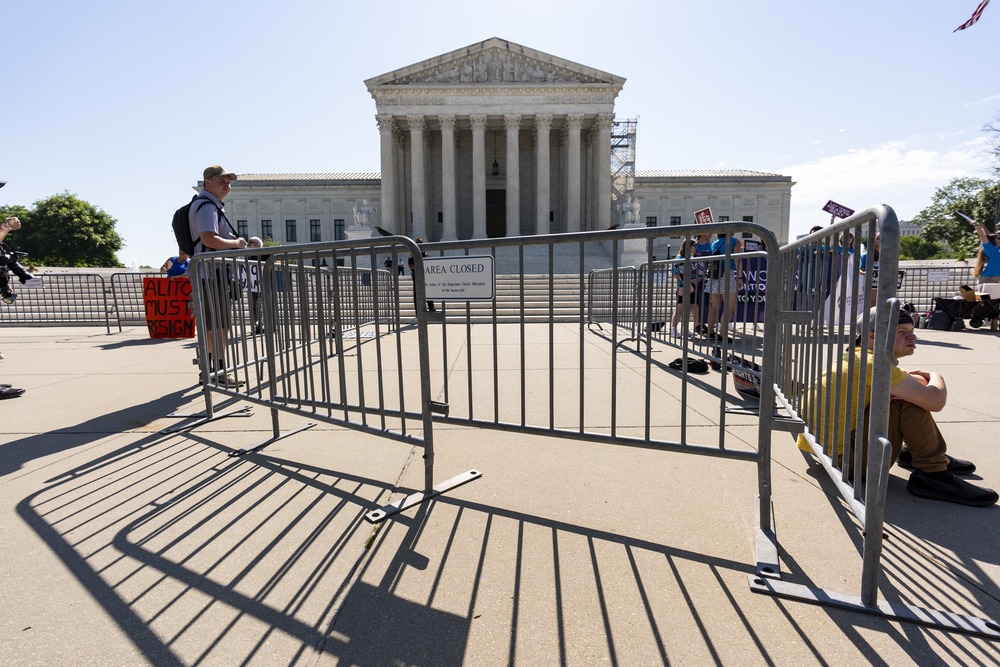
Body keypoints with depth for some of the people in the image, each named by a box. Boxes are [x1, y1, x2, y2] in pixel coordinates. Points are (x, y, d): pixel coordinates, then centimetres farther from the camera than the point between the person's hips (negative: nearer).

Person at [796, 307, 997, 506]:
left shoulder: (856, 357, 10)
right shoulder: (870, 362, -19)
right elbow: (935, 401, -22)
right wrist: (935, 377, -1)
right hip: (840, 456, -10)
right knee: (909, 399, -17)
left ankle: (913, 453, 27)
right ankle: (931, 473, -8)